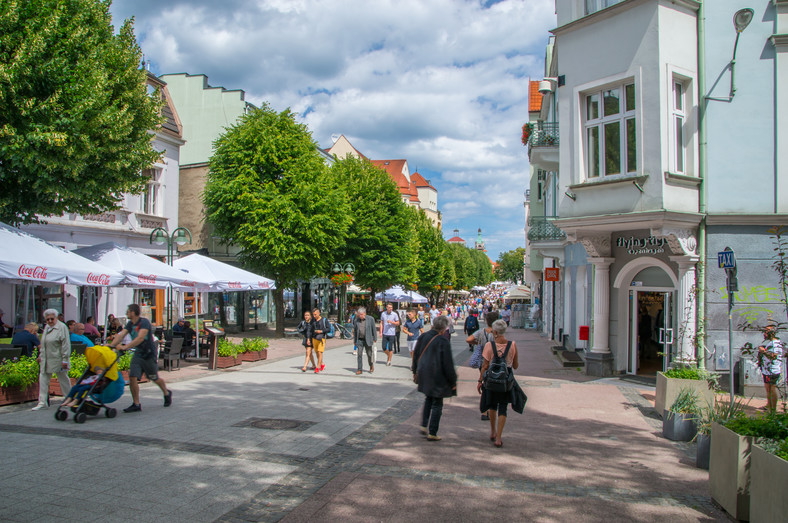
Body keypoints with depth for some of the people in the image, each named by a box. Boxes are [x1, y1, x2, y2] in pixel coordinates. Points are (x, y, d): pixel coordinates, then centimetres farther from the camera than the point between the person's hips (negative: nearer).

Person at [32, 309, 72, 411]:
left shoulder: (62, 327, -12)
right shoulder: (47, 327, 12)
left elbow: (66, 344, -15)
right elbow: (43, 344, 22)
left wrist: (65, 359, -18)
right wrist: (41, 355, 19)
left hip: (57, 359, -7)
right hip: (46, 360, 7)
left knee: (63, 379, 4)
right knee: (43, 379, 5)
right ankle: (42, 402, 11)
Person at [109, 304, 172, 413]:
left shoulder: (144, 322, -19)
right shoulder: (130, 324, 5)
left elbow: (140, 338, -31)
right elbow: (121, 335, -5)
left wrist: (125, 347, -40)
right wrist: (111, 345, -23)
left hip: (149, 354, -6)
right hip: (137, 354, 6)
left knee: (155, 378, 8)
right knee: (132, 377, -7)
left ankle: (167, 393, 35)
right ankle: (136, 404, 0)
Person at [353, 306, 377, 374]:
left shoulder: (370, 319, -4)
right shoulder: (356, 320, 3)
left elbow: (374, 329, -1)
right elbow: (355, 331, 9)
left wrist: (375, 339, -2)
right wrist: (354, 341, 10)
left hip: (368, 340, -2)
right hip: (359, 340, 2)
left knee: (369, 354, 5)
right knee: (360, 355, -2)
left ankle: (371, 366, 30)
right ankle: (359, 369, 3)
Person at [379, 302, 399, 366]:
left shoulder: (395, 314, -4)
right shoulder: (383, 314, 4)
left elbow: (398, 323, 0)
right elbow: (381, 323, 10)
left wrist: (391, 322, -16)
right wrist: (381, 332, 4)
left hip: (392, 334, -3)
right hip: (385, 333, 3)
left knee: (390, 348, 0)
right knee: (384, 348, 2)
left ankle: (389, 360, 13)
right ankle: (389, 355, 30)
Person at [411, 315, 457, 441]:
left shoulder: (423, 337, 0)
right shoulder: (443, 342, -18)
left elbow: (415, 354, 11)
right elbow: (448, 363, -15)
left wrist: (415, 371, 24)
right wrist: (453, 381, -5)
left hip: (424, 374, 6)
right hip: (437, 377, -6)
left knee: (428, 399, 24)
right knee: (437, 404, 5)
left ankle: (424, 426, 24)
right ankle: (432, 433, 8)